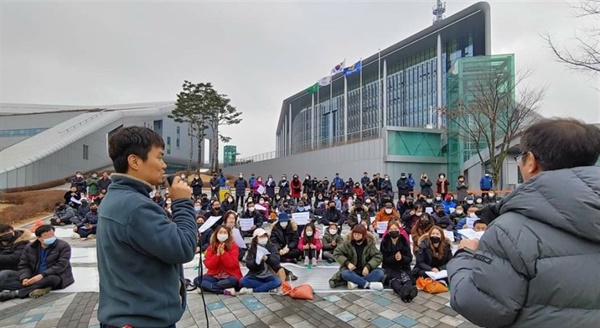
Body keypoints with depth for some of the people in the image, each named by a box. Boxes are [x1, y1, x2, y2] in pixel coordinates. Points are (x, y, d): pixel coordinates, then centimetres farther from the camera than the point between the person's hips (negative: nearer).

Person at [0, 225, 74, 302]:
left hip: (56, 277, -4)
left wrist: (42, 276, -29)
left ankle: (15, 293, -29)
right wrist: (24, 278, -19)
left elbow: (61, 265, -18)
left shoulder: (63, 246, -10)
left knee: (51, 278, -40)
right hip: (33, 277, 5)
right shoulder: (29, 247, 5)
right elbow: (24, 265, 2)